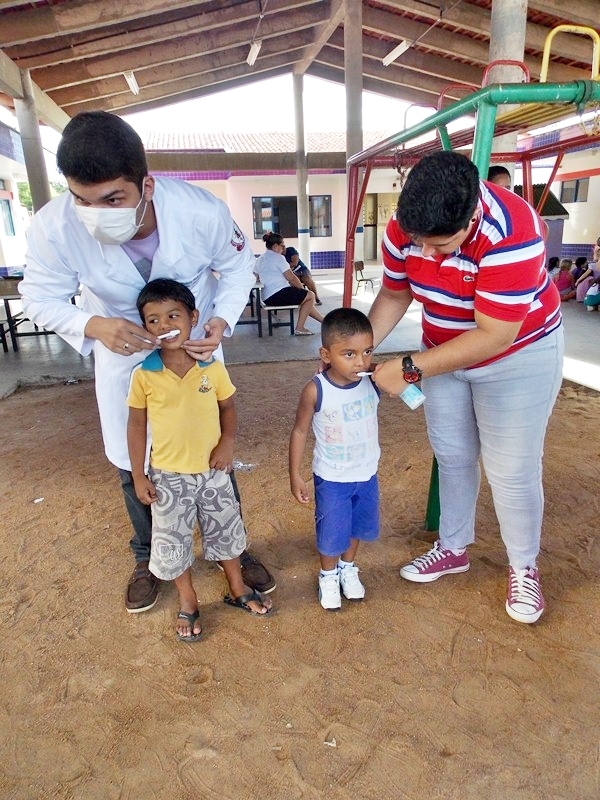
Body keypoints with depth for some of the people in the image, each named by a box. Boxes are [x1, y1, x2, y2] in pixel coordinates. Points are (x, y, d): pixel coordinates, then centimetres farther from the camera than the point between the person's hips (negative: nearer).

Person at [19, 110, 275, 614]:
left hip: (197, 348, 0)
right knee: (134, 467, 13)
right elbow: (41, 297, -11)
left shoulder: (202, 211, -29)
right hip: (123, 356, 1)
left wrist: (222, 317, -26)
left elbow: (237, 265, -9)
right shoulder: (53, 227, -28)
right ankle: (149, 558, 40)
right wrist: (93, 325, -31)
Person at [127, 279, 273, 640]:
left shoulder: (213, 368, -10)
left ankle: (238, 590, 41)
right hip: (168, 475, -1)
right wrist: (138, 476, -3)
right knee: (173, 541, 13)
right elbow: (137, 425, -4)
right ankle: (188, 603, 38)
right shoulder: (144, 375, -13)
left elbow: (228, 408, 3)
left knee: (226, 530, 18)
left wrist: (228, 443, -14)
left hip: (212, 471, 1)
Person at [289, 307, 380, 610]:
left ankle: (348, 568, 52)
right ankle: (328, 575, 45)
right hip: (331, 479, -3)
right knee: (332, 531, 15)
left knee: (358, 526, 24)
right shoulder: (316, 390, -25)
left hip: (367, 474, 3)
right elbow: (300, 431, -13)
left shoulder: (374, 380, -18)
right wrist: (295, 475, -9)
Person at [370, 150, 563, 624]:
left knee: (511, 469, 0)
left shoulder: (511, 232, -34)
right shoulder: (403, 229, -17)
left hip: (518, 354, -5)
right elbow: (394, 295, -3)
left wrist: (409, 369, -34)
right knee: (452, 456, 14)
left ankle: (524, 567, 26)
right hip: (444, 352, 5)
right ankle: (454, 548, 34)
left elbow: (494, 337, -35)